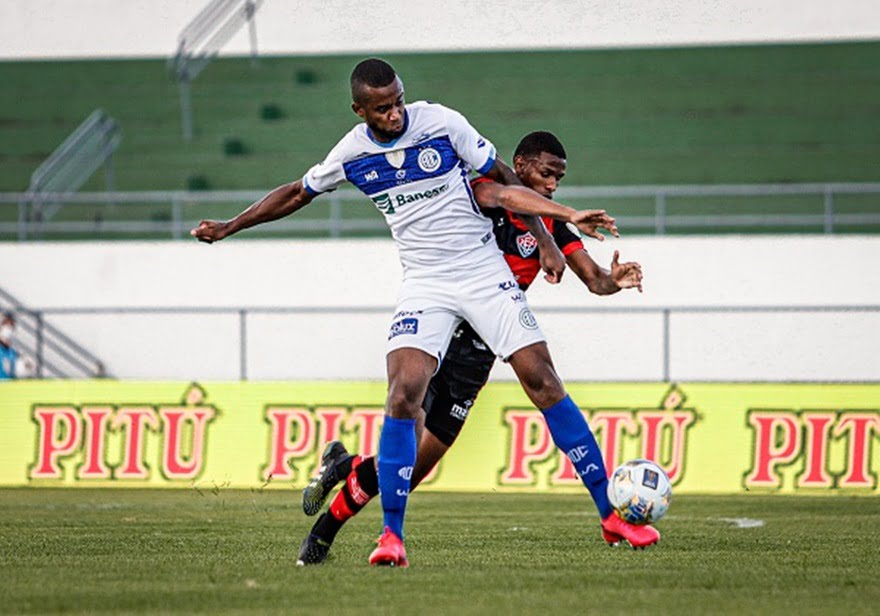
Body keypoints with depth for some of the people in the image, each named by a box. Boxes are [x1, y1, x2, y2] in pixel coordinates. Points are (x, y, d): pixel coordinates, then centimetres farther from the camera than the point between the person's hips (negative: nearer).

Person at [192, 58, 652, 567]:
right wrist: (230, 226, 20)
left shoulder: (442, 123, -10)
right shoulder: (351, 153, -2)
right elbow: (298, 194, 17)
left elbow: (505, 184, -1)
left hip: (485, 272, -1)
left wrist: (570, 217, -10)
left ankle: (611, 511, -1)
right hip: (424, 285, 1)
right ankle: (392, 534, -11)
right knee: (404, 392, -18)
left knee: (542, 379, -8)